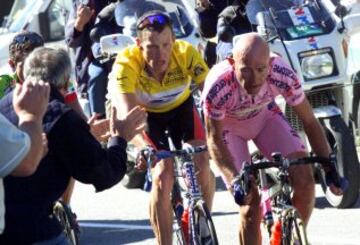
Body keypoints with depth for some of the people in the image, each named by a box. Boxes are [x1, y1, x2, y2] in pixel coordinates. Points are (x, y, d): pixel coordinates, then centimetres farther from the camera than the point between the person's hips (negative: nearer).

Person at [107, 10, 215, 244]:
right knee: (163, 174, -20)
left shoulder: (186, 54, -33)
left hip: (181, 107, 2)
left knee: (201, 164, -18)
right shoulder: (126, 64, -36)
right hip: (146, 113, -1)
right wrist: (143, 147, -62)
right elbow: (128, 116, -43)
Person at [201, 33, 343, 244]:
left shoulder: (283, 75, -34)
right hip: (227, 126, -2)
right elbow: (214, 139, -26)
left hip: (264, 116, 2)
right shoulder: (218, 87, -40)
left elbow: (310, 122, -20)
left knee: (304, 178, -16)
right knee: (251, 204, -13)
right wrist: (234, 179, -40)